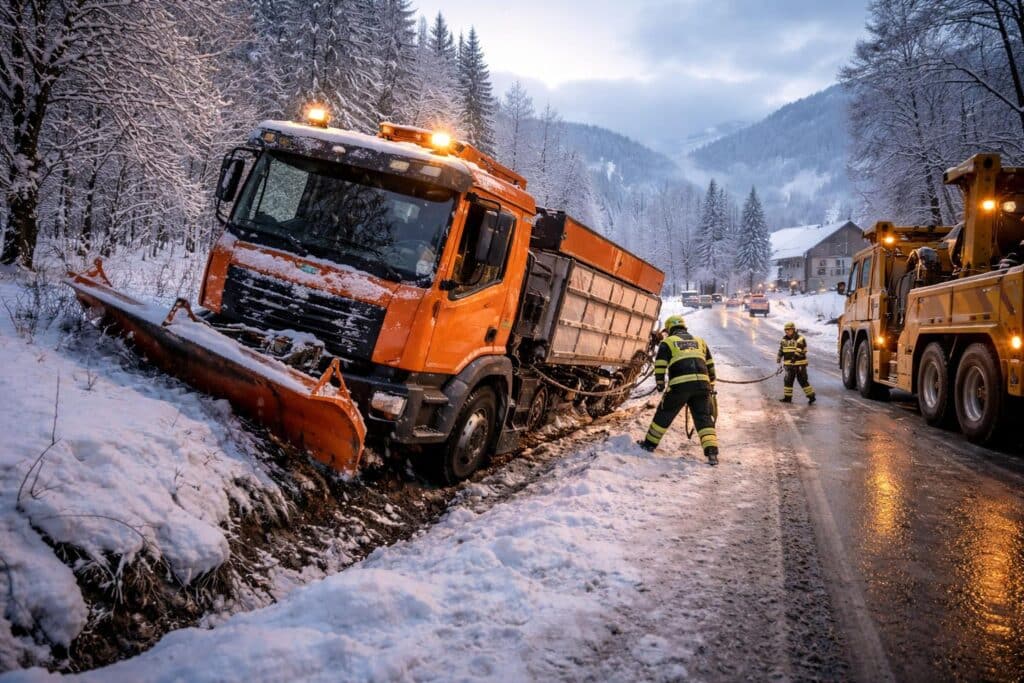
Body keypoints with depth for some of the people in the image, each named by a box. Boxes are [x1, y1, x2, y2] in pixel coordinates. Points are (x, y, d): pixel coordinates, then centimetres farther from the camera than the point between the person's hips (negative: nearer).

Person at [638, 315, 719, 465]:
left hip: (680, 385, -3)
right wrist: (711, 385, 27)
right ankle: (712, 452, -7)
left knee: (664, 414, 12)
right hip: (702, 384, 3)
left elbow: (660, 364, 2)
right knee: (704, 418, 5)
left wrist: (660, 383, 10)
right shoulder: (699, 341, 25)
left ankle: (650, 443, 23)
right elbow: (710, 365, 23)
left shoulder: (668, 342, 12)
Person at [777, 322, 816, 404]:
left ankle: (811, 396, 7)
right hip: (789, 365, 6)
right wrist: (779, 357, 2)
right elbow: (781, 350, 19)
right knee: (788, 380, 10)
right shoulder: (784, 340, 9)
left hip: (799, 364, -6)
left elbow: (803, 352, -13)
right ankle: (787, 397, 19)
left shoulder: (800, 339, -10)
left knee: (803, 381, -3)